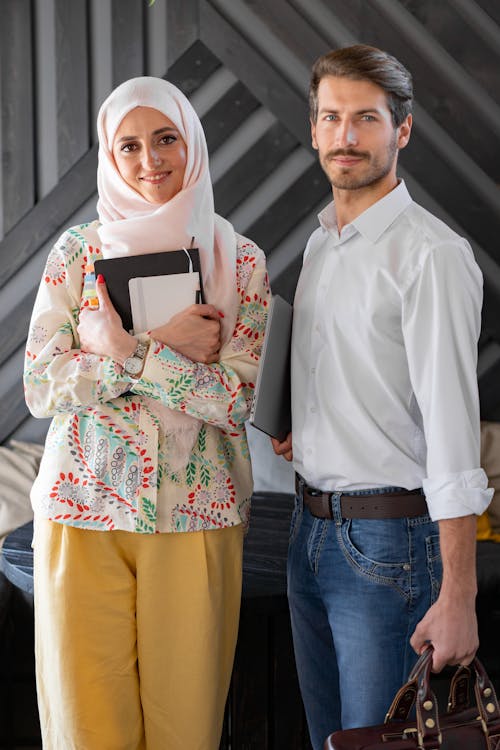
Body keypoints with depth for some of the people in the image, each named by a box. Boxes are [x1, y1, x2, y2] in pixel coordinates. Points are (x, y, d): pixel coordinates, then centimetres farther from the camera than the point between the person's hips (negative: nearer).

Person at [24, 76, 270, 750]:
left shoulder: (241, 261, 4)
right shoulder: (77, 251, 5)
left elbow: (236, 400, -6)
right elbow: (39, 386, -4)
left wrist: (124, 349, -14)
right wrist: (163, 348, -12)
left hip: (197, 512, 0)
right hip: (85, 507, 0)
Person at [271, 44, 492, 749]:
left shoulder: (433, 253, -15)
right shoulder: (321, 242, 11)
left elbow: (452, 422, -21)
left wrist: (457, 596, -25)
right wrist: (299, 428, 4)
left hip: (387, 539, -8)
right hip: (311, 531, 8)